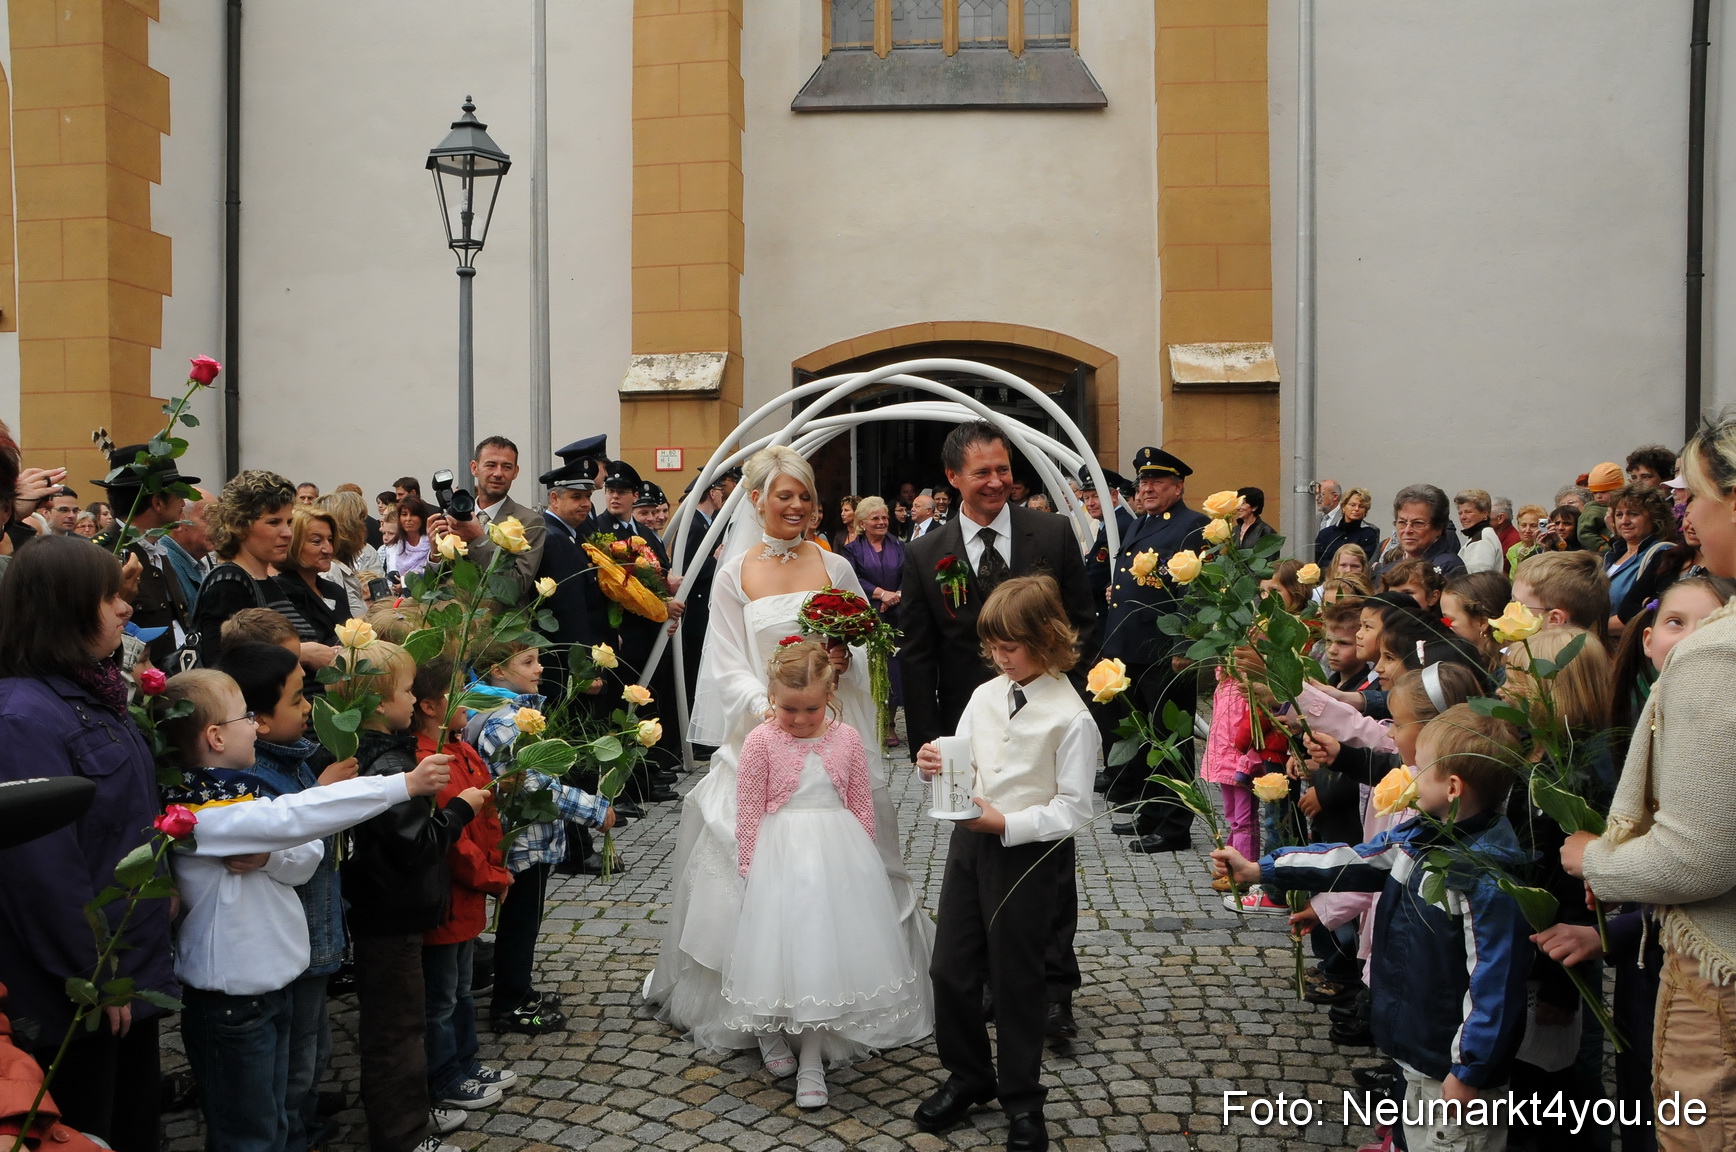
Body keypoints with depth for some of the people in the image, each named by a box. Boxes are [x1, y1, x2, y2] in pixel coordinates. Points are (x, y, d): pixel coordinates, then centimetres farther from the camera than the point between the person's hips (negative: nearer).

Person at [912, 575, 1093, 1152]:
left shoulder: (1070, 717, -16)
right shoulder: (985, 695, 2)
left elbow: (1074, 809, -15)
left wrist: (1007, 823, -23)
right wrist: (937, 766, -12)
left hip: (1029, 853, -6)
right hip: (970, 841, 6)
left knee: (1016, 980, 8)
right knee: (950, 968, 12)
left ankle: (1021, 1099, 28)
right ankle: (968, 1076, 34)